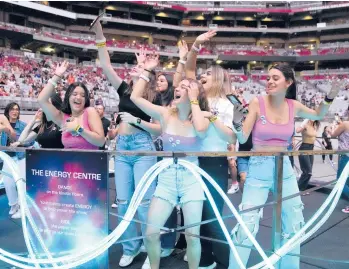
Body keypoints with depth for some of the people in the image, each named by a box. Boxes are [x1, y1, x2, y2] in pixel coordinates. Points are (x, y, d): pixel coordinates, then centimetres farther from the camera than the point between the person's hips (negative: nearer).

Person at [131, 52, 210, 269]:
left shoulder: (201, 119, -6)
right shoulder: (166, 115, -1)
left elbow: (200, 129, -31)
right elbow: (136, 97, -5)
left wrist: (194, 101, -18)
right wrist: (147, 71, -3)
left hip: (191, 180, -2)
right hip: (166, 179, 2)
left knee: (192, 236, 1)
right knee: (151, 233, 0)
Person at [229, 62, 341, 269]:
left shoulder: (293, 106, -1)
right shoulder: (257, 103, -11)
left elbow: (318, 115, 21)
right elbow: (242, 139, -12)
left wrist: (330, 98, 4)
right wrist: (237, 122, -31)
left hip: (284, 168, 4)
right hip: (258, 169, -4)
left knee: (294, 224, 16)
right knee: (247, 225, -7)